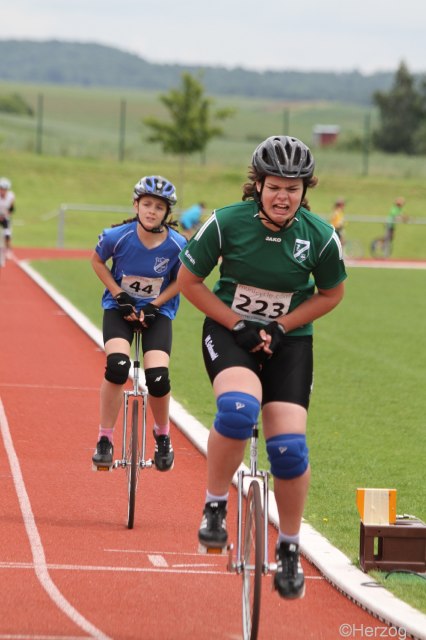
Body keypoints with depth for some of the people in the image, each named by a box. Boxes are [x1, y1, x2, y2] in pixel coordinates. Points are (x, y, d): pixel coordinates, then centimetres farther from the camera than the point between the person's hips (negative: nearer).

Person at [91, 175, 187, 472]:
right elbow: (97, 262, 1)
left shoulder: (177, 245, -19)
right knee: (117, 366, -26)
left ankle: (163, 436, 14)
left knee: (158, 378, -17)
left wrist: (155, 305, -13)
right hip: (120, 307, 0)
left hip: (157, 311, 0)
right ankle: (105, 440, -9)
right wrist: (119, 296, -9)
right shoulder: (117, 237, -20)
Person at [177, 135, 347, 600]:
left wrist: (280, 326, -9)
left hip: (288, 341, 2)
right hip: (229, 331, -2)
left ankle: (289, 550, 11)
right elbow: (189, 280, -5)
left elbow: (330, 294, 4)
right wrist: (237, 324, -13)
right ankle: (214, 508, -13)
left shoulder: (319, 236, -13)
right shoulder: (228, 223, -17)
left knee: (289, 448, -10)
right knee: (238, 409, -34)